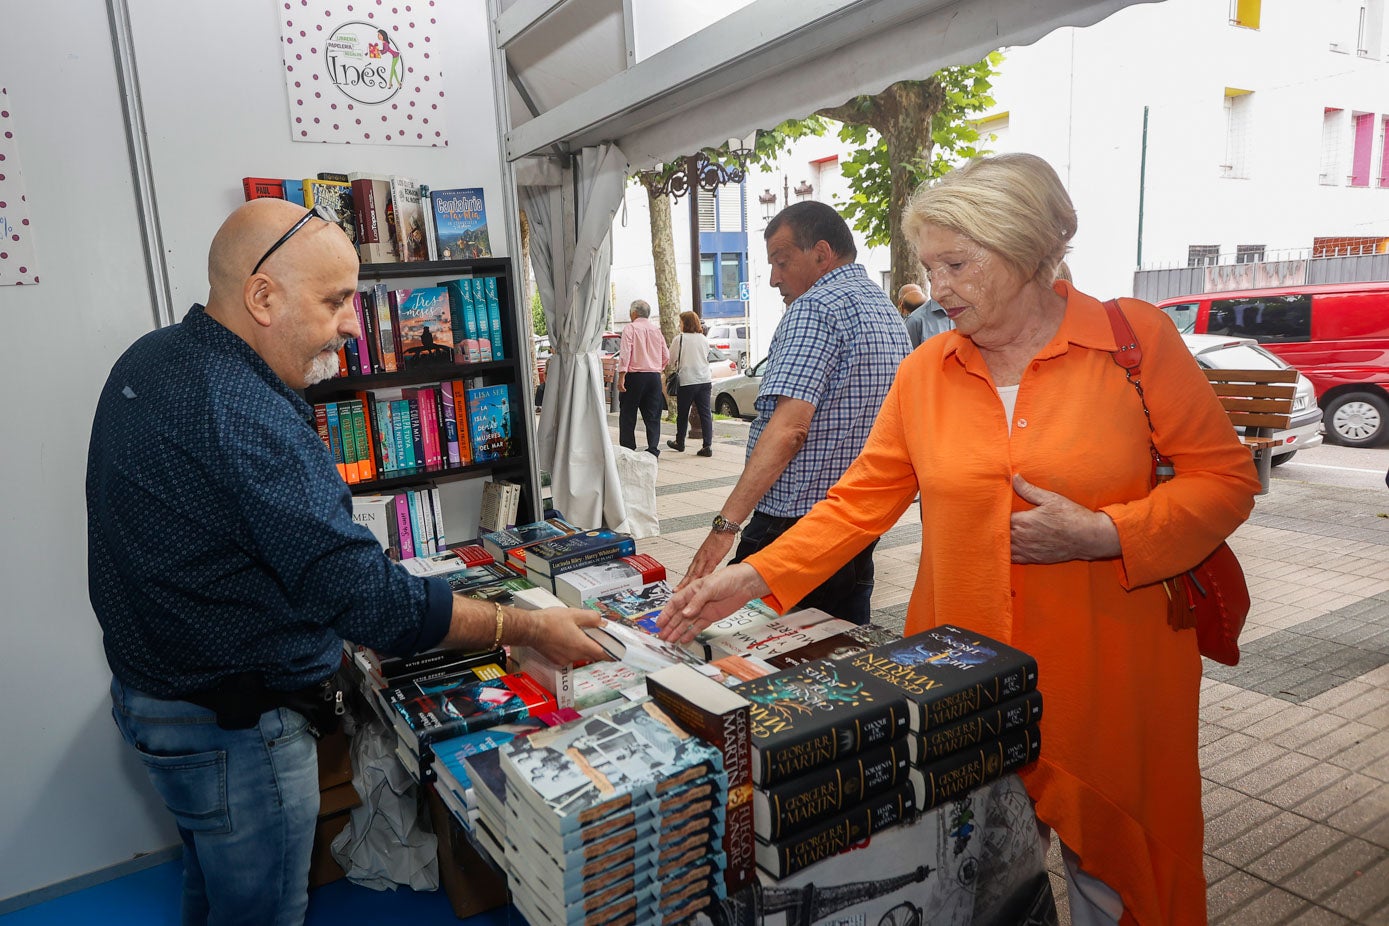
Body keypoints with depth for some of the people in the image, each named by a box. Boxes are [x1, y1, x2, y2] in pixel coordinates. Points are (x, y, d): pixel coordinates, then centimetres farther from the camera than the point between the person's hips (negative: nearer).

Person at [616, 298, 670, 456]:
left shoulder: (630, 328, -3)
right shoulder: (656, 329, 12)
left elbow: (625, 353, -14)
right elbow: (666, 356, 14)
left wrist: (621, 376, -16)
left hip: (634, 376, -4)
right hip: (654, 376, 4)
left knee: (628, 415, 4)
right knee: (652, 415, 8)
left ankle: (628, 450, 3)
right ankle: (653, 449, 3)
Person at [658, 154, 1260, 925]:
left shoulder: (1135, 339, -6)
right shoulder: (925, 372, 2)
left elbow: (1225, 479, -3)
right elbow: (860, 502, 0)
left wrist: (1098, 532, -18)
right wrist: (753, 578, -8)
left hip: (1106, 673, -2)